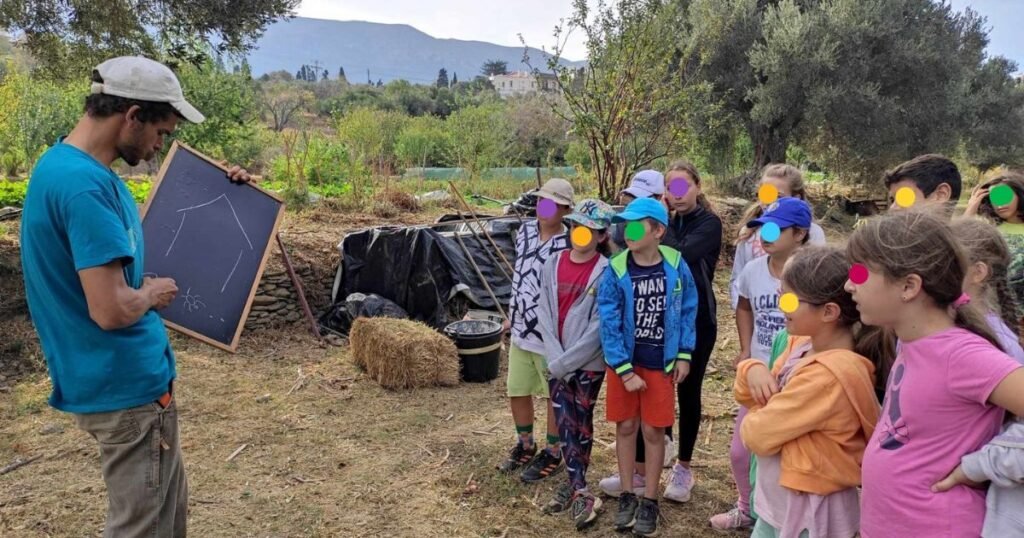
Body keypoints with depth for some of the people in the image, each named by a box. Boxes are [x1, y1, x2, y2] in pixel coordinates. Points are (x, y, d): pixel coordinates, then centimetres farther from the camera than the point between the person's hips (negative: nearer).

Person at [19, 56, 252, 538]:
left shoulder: (63, 164, 8)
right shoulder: (85, 184, -25)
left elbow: (124, 243, 22)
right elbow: (111, 309, -31)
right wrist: (152, 293, -9)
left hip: (119, 376, 10)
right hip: (126, 384, -10)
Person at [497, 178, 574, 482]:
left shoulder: (570, 245, -18)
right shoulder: (525, 232, 3)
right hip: (521, 331, 7)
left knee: (555, 396, 10)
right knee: (517, 392, 17)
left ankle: (552, 454, 28)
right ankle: (525, 446, 38)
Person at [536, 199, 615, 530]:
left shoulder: (606, 273, -11)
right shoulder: (552, 265, 2)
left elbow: (599, 328, -15)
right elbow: (544, 315, 0)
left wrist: (565, 362, -15)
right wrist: (555, 360, -11)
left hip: (589, 363, -4)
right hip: (556, 363, 4)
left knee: (580, 424, 7)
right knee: (565, 424, 8)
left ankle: (575, 486, 21)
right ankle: (579, 489, 21)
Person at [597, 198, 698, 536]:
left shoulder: (675, 265, -9)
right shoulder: (615, 271, -13)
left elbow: (688, 310, 2)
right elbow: (609, 324, -12)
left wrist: (684, 355, -2)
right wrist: (624, 370, -14)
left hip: (661, 364, 0)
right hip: (624, 362, 0)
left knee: (653, 431, 7)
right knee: (626, 427, 11)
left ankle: (650, 501, 24)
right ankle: (627, 496, 28)